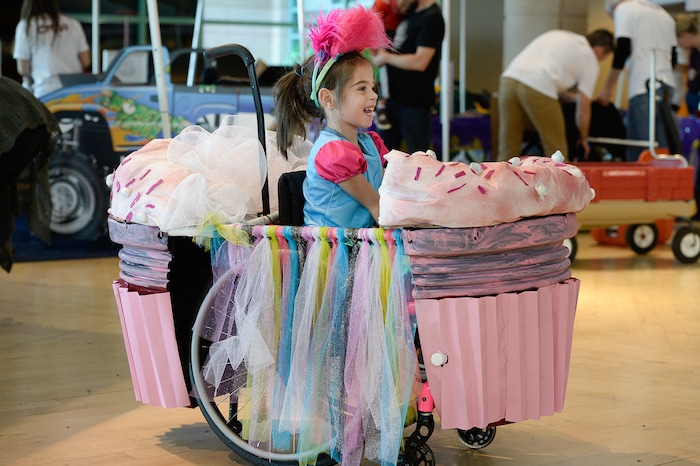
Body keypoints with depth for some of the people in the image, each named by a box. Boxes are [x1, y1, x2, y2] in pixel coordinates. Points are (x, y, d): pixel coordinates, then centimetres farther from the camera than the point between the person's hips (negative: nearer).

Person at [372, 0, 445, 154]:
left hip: (416, 102, -9)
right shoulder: (409, 13, 9)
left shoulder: (432, 18, -16)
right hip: (394, 98, 9)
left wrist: (385, 57, -11)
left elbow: (420, 62, -23)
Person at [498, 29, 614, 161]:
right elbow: (583, 108, 14)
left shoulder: (559, 36, 32)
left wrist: (571, 97, 53)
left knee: (507, 150, 11)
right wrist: (583, 138, 30)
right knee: (556, 152, 9)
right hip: (538, 90, -6)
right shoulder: (590, 58, 14)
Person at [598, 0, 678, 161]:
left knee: (639, 150, -9)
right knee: (661, 148, 6)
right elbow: (673, 55, 22)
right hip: (667, 85, 7)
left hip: (643, 87, -7)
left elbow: (622, 50, -6)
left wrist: (607, 88, 0)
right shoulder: (663, 13, 25)